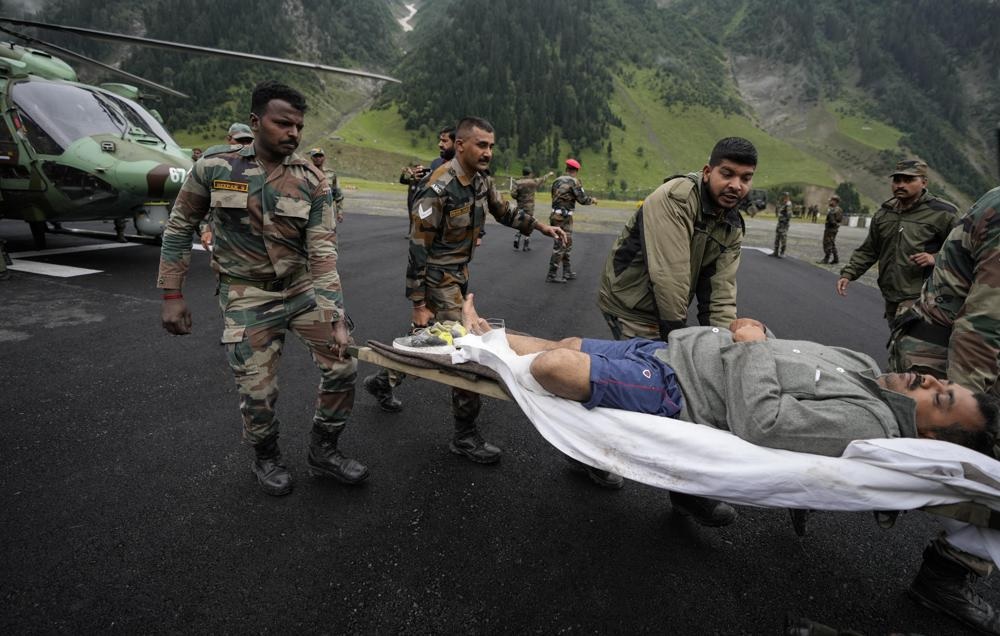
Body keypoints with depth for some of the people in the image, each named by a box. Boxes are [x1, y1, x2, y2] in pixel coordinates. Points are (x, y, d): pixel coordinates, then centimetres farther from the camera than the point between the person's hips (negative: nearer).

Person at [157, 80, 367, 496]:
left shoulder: (311, 180, -6)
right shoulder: (214, 167, -7)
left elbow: (322, 250, -10)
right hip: (247, 296, -2)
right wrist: (171, 295, -1)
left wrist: (335, 314, -19)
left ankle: (323, 450, 20)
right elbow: (179, 228, 3)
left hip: (303, 287, 2)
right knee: (257, 392, -1)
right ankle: (266, 458, 31)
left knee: (341, 366, -4)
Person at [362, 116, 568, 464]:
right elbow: (418, 249, -21)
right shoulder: (438, 190, -23)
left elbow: (504, 210, 20)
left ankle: (383, 380, 45)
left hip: (459, 275, 9)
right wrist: (418, 305, -19)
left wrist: (541, 226, 9)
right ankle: (465, 436, 6)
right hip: (437, 279, -8)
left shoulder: (481, 180, 2)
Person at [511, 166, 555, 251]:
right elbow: (542, 179, 13)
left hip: (520, 206, 2)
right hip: (529, 207, -2)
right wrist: (549, 174, 32)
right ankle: (525, 246, 2)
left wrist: (518, 198, 5)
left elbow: (513, 194, -15)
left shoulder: (517, 183, -5)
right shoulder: (533, 182, -4)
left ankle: (516, 239, 2)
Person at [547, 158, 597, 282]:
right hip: (564, 217, -8)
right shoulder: (574, 181, -10)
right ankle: (552, 275, -1)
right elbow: (582, 199, -10)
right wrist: (592, 200, 9)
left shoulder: (557, 181, 11)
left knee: (567, 244, 18)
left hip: (556, 215, 8)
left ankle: (567, 272, 24)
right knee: (560, 246, -3)